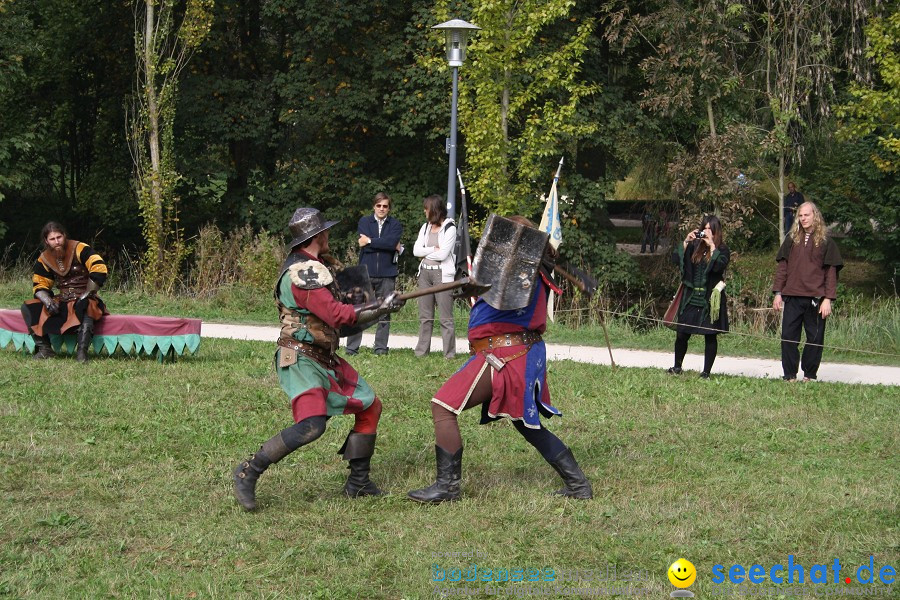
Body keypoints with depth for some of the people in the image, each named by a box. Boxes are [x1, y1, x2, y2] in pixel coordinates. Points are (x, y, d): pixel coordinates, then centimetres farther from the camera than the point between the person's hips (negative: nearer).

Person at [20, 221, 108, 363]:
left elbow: (99, 270, -20)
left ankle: (82, 352, -40)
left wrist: (85, 295, -18)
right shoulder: (44, 260, 5)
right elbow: (40, 286, 9)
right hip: (62, 301, 6)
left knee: (85, 307, -42)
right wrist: (48, 301, -12)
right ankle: (44, 349, -13)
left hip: (84, 299, -6)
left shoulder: (79, 249, -11)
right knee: (28, 308, -11)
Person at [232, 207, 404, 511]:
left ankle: (358, 481, 18)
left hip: (324, 359, 11)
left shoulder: (311, 266, 14)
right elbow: (337, 315, -24)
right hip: (301, 359, -11)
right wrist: (381, 308, -14)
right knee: (311, 425, -26)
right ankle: (249, 472, -14)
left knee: (370, 407, 12)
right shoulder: (304, 272, -19)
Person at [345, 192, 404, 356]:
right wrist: (392, 246, -6)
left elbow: (392, 241, -12)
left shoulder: (395, 225, 9)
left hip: (387, 274, 1)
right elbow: (365, 247, -7)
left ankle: (381, 347, 10)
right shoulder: (364, 222, 9)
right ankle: (352, 348, 0)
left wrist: (370, 241, -9)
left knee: (384, 312, 2)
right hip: (366, 273, -1)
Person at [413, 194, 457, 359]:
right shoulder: (425, 227, 15)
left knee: (446, 317, -6)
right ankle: (421, 351, 11)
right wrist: (434, 250, -6)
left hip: (442, 274, -6)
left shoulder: (449, 228, -5)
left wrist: (425, 252, -1)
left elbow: (443, 254, -13)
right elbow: (416, 250, 5)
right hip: (425, 272, 6)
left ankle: (449, 353, -3)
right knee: (425, 316, 7)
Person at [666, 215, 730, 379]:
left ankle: (706, 371, 8)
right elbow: (676, 259, -2)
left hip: (710, 298, -3)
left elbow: (719, 266, -19)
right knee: (682, 333, 4)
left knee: (710, 335, 1)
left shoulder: (722, 250, -1)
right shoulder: (694, 246, 8)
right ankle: (677, 367, 22)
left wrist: (712, 246, -16)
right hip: (691, 296, 3)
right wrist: (686, 242, -9)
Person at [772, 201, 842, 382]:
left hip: (815, 298, -2)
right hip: (792, 297, 2)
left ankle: (810, 375, 12)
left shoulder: (825, 242, 4)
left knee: (815, 338, 2)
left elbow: (831, 272, 1)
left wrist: (828, 299, -7)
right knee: (788, 336, -2)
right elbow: (782, 267, 12)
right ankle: (790, 375, 4)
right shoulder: (792, 240, 11)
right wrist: (778, 293, 4)